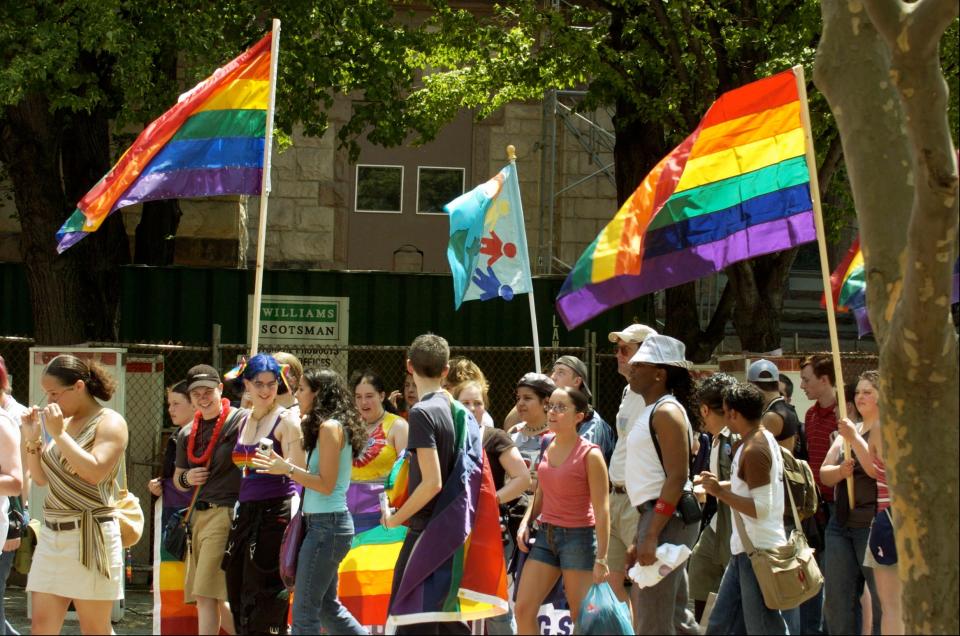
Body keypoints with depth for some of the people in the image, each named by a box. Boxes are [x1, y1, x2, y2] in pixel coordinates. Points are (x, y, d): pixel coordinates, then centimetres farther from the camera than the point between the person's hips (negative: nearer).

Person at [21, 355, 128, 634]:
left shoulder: (109, 422, -6)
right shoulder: (64, 423, 15)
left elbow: (95, 471, -22)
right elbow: (40, 478, 19)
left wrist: (59, 434, -17)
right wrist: (32, 439, 4)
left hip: (90, 536, -7)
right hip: (52, 535, 7)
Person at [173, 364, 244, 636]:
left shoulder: (241, 420, -6)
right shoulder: (187, 433, 15)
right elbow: (178, 478, 23)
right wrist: (187, 478, 3)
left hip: (226, 513, -8)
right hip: (198, 515, 8)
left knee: (206, 595, -13)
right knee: (216, 598, 8)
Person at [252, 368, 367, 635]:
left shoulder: (330, 427, -13)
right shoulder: (331, 426, 15)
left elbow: (326, 484, -17)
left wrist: (288, 469, -17)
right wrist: (288, 468, 12)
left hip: (327, 523, -10)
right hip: (326, 523, 10)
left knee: (305, 611, -7)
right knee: (327, 606, 16)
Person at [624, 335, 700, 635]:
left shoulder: (667, 412, -13)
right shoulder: (651, 411, 18)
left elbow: (677, 477, -21)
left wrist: (651, 535, -25)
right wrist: (639, 539, 20)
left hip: (668, 518, -11)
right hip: (655, 515, 11)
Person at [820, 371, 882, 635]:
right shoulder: (848, 430, 18)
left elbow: (877, 470, -18)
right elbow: (824, 474, 13)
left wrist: (854, 439, -20)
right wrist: (840, 471, -8)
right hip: (841, 523, 8)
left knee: (882, 602, -4)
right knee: (837, 603, 8)